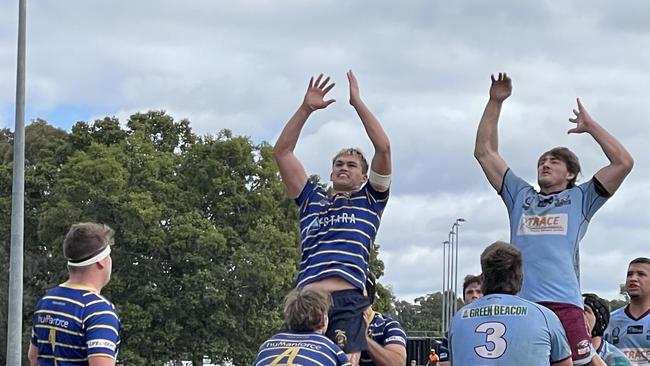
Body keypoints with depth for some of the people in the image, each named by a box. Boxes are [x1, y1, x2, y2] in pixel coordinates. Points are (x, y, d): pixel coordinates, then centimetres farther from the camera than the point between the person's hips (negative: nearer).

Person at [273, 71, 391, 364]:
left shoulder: (370, 200, 20)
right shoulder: (311, 199, 27)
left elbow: (383, 148, 10)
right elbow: (282, 152, 22)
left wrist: (357, 102, 12)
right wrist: (306, 108, 16)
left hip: (348, 302, -3)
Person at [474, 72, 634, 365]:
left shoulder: (580, 199, 19)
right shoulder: (520, 196, 27)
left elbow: (623, 163, 9)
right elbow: (485, 153, 26)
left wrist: (589, 126, 16)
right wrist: (495, 102, 21)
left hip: (563, 305, -3)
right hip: (515, 306, 3)